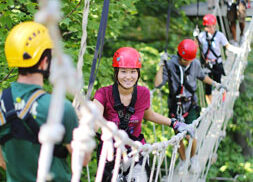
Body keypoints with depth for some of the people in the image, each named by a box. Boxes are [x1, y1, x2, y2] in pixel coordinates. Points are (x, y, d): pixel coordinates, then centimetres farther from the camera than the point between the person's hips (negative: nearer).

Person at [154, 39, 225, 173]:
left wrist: (215, 84, 19)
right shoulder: (170, 65, -11)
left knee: (190, 135, -10)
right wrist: (161, 65, -23)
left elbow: (202, 77, 18)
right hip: (175, 106, 0)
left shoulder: (195, 64, -4)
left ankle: (193, 158, 18)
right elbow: (158, 84, -20)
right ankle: (183, 161, 28)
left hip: (190, 105, 0)